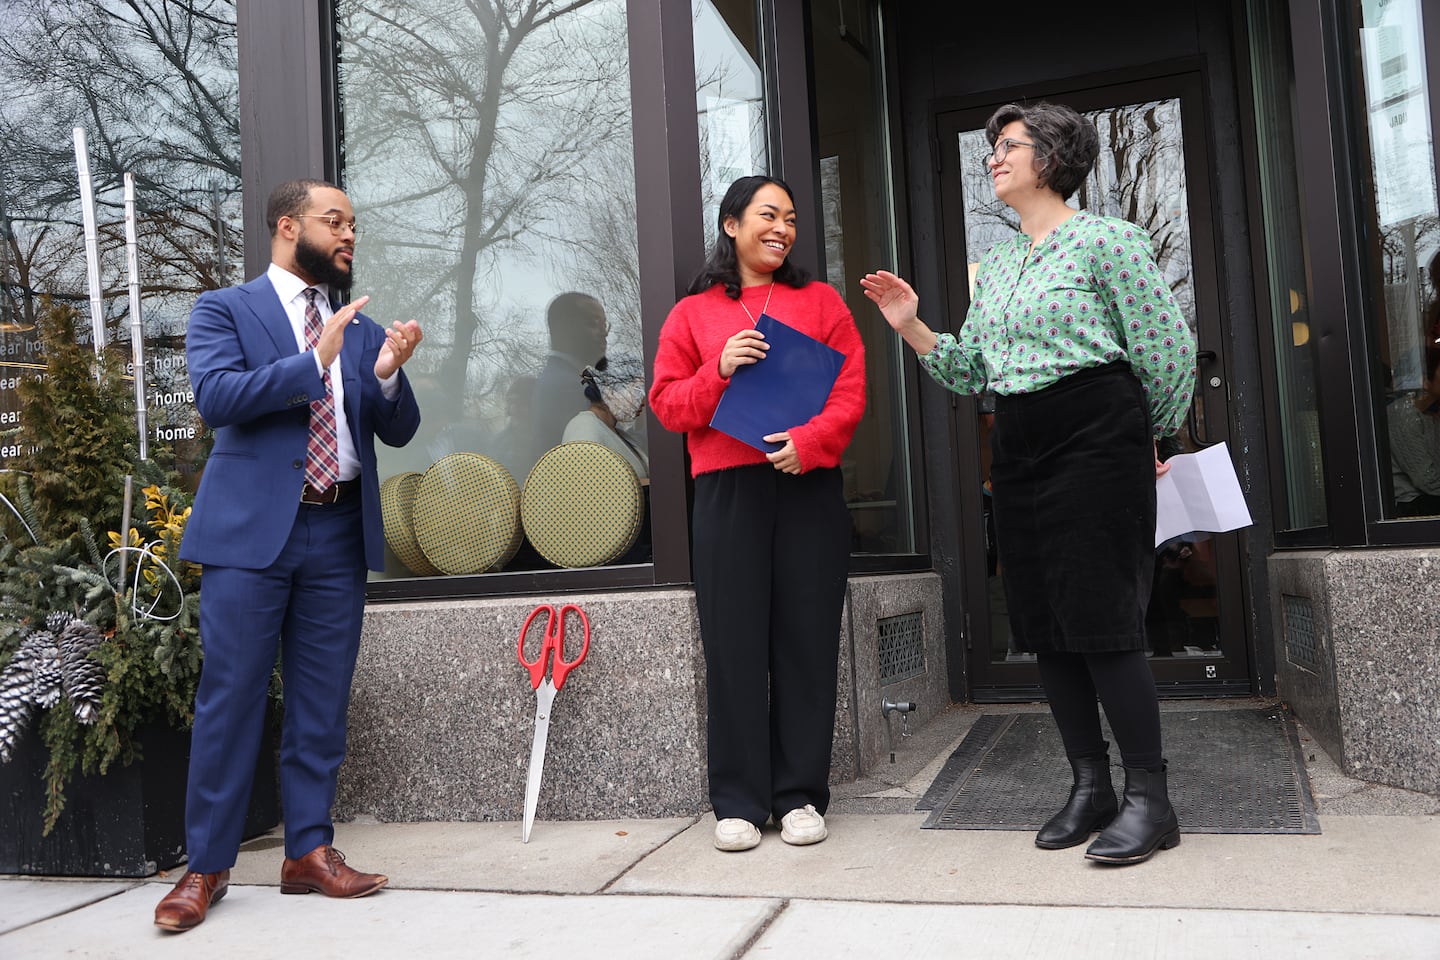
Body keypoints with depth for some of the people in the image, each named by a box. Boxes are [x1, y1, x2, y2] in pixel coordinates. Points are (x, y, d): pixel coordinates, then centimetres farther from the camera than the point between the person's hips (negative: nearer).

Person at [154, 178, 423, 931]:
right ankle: (206, 866, 12)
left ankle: (310, 851, 18)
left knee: (322, 704, 7)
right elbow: (216, 396, -13)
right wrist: (314, 361, -18)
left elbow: (398, 431, 10)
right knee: (229, 698, 1)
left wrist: (388, 374, -9)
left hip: (339, 531, 4)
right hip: (251, 528, -4)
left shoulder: (361, 329, 16)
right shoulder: (224, 309, 5)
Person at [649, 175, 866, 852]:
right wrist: (719, 372, -9)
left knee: (806, 637, 2)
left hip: (808, 485, 1)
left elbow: (850, 391, 4)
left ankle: (800, 794, 14)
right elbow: (667, 404, 7)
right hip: (728, 491, 0)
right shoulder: (691, 313, 13)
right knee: (734, 642, 0)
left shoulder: (821, 302, 14)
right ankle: (739, 802, 10)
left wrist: (807, 439, -13)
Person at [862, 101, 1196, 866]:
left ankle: (1148, 798, 3)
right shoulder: (995, 266, 17)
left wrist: (1149, 439, 6)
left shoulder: (1105, 241, -3)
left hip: (1093, 438, -7)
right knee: (1045, 626, 7)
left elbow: (1168, 349, -3)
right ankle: (1089, 787, 19)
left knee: (1102, 619, -9)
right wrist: (912, 328, 3)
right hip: (1017, 451, 7)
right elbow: (971, 373, 16)